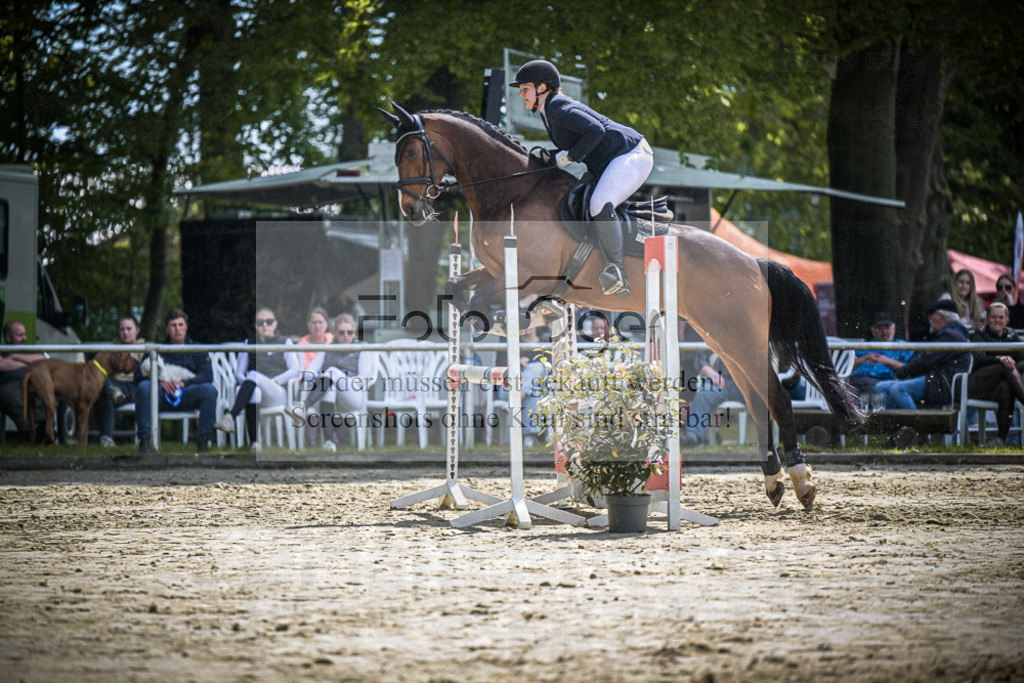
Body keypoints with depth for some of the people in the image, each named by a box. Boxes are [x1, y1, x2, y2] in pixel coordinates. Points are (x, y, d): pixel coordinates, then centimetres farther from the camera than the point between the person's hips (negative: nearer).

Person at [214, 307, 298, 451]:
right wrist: (245, 382, -6)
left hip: (278, 393, -1)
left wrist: (273, 381, -9)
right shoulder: (249, 344, 25)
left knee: (254, 375, -35)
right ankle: (254, 443, -51)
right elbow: (239, 372, 18)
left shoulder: (285, 343, 19)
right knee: (254, 392, -40)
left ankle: (230, 417, -55)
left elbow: (294, 371, 6)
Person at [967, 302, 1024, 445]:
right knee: (1006, 367, -33)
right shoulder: (979, 335, 10)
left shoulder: (1012, 337, 21)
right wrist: (999, 359, -31)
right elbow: (979, 358, -11)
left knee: (1006, 388, -38)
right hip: (979, 384, -2)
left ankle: (1001, 439, -46)